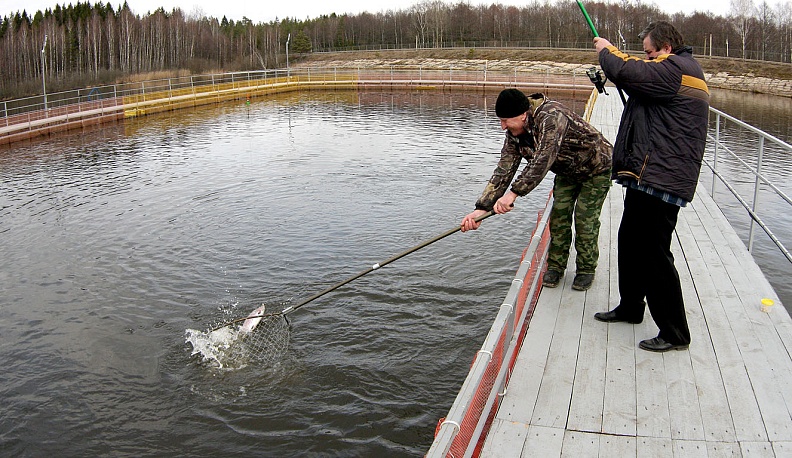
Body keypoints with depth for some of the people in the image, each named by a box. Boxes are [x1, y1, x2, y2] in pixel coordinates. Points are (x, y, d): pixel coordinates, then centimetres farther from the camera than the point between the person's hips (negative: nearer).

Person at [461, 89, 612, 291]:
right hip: (567, 172, 7)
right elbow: (503, 171, -17)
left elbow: (543, 160, -48)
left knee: (585, 220, -8)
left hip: (596, 168, -7)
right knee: (558, 216, 0)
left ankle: (586, 269, 10)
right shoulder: (514, 134, -13)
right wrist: (482, 207, -27)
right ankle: (556, 265, 14)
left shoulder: (551, 117, -38)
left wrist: (514, 193, -54)